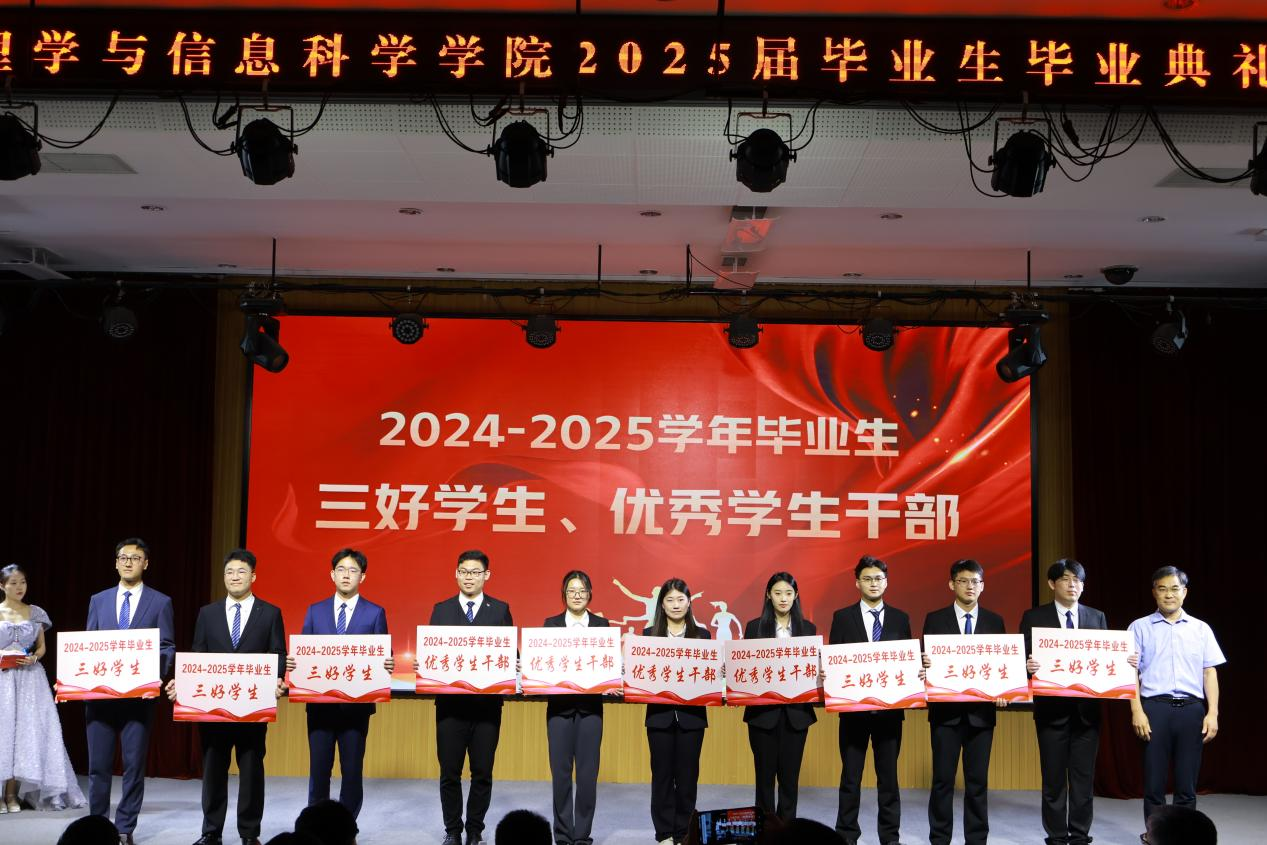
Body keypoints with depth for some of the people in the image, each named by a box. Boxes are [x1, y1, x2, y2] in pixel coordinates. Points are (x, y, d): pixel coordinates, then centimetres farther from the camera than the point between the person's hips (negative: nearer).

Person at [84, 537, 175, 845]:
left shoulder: (160, 602, 3)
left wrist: (156, 676, -17)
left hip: (138, 695, -2)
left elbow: (167, 647, 0)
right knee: (98, 765, 6)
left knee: (134, 765, 3)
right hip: (99, 693, 2)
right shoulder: (98, 600, 12)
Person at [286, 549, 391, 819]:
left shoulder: (375, 613, 4)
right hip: (320, 703, 1)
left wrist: (387, 664, -21)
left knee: (352, 770, 4)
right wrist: (293, 663, -13)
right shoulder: (315, 611, 10)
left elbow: (383, 656, 2)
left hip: (356, 704, -1)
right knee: (319, 769, 4)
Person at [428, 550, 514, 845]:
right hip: (450, 702, 0)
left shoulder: (500, 610, 6)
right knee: (449, 772, 5)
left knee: (482, 772, 5)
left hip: (487, 702, 0)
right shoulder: (441, 610, 8)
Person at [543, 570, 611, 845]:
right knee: (560, 771, 1)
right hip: (559, 705, 0)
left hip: (590, 705, 0)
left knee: (588, 772, 0)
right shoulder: (551, 623, 7)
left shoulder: (601, 624, 9)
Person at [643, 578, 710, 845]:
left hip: (691, 714, 0)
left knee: (687, 774, 4)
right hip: (660, 713, 0)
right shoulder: (649, 634, 5)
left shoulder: (701, 635, 5)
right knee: (662, 773, 5)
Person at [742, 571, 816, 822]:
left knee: (790, 773, 5)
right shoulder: (754, 627, 2)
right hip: (762, 711, -1)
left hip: (796, 711, 1)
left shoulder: (807, 628, 7)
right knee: (764, 773, 4)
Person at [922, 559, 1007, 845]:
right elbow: (926, 662, 2)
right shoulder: (935, 619, 3)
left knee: (978, 780, 6)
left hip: (981, 711, 1)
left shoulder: (995, 621, 7)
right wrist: (925, 665, -20)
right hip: (946, 710, -1)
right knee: (943, 779, 2)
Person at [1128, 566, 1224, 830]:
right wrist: (1137, 711, -8)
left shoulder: (1201, 629, 11)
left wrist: (1213, 712, 0)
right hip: (1155, 707, -2)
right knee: (1154, 781, 2)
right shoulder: (1140, 627, 5)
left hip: (1192, 709, 2)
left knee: (1187, 784, 5)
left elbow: (1210, 672, 9)